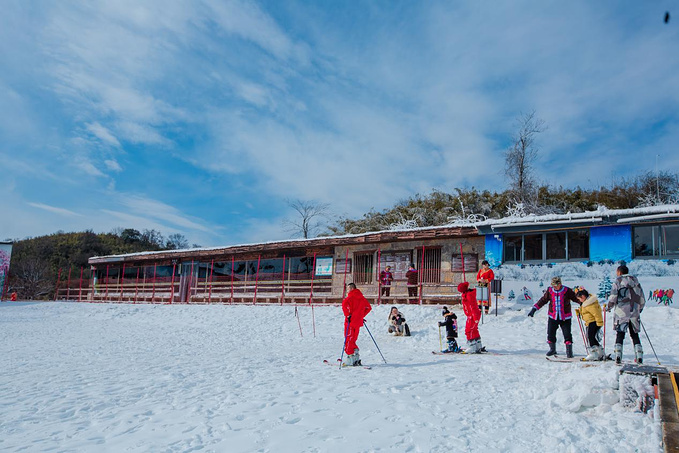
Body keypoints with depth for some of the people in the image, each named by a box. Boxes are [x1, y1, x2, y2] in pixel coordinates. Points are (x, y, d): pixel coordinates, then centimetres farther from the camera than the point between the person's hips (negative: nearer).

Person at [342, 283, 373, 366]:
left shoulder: (351, 297, -10)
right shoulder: (362, 298, 12)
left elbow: (344, 304, -30)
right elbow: (368, 307, 21)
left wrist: (348, 315, -22)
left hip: (350, 321, -7)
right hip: (358, 321, 7)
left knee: (348, 340, 1)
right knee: (352, 340, 17)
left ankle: (350, 358, -1)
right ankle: (356, 356, 11)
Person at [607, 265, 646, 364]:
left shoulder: (617, 282, -2)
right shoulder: (635, 281, 10)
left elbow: (613, 297, -9)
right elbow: (642, 298, 12)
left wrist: (609, 307, 8)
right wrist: (640, 308, 28)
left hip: (622, 312, -3)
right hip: (635, 312, 3)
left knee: (620, 334, 1)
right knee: (635, 335, 12)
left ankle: (618, 356, -8)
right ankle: (639, 357, 6)